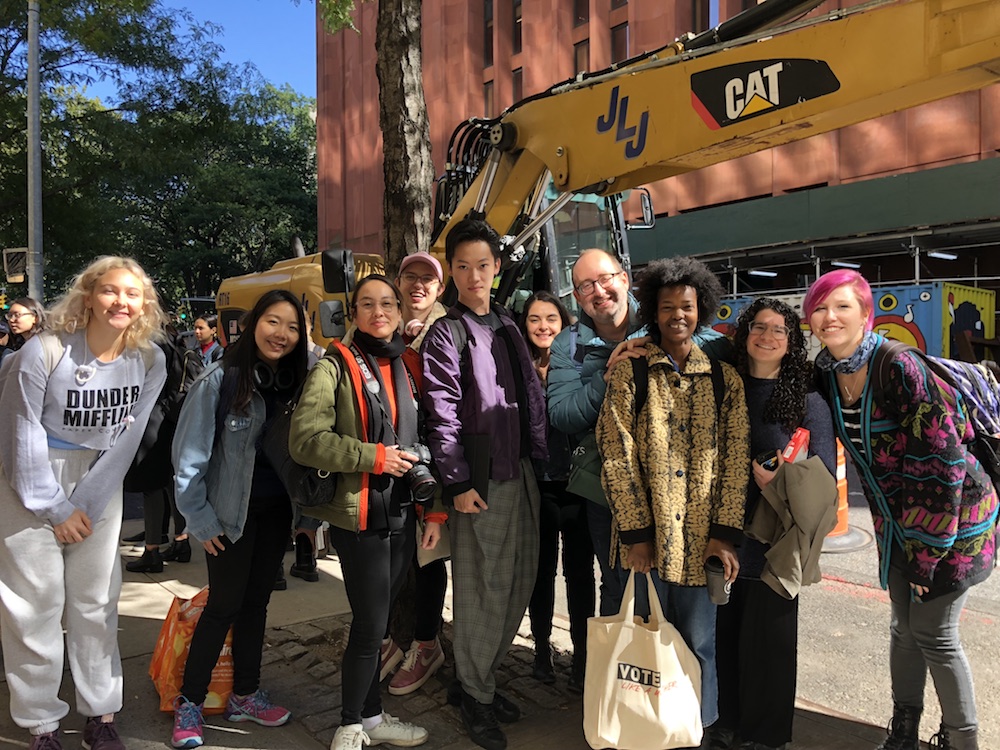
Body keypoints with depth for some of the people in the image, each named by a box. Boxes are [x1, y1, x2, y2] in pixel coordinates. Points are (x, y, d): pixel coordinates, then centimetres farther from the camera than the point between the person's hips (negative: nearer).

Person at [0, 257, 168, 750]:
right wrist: (55, 508, -10)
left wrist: (85, 505, -8)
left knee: (96, 600, 7)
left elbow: (126, 440, -5)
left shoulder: (149, 361, -9)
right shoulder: (43, 352, -19)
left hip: (99, 486, 3)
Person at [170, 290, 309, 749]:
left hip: (275, 512, 5)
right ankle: (189, 702, 22)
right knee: (224, 604, 4)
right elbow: (190, 454, -11)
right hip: (231, 513, -5)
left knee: (256, 599, 15)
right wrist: (200, 519, -10)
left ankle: (244, 694, 30)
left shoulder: (294, 382, 2)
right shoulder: (221, 379, -14)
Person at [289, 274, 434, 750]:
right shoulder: (336, 367, -7)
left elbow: (424, 443, 14)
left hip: (403, 513, 5)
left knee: (375, 620, 15)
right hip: (359, 515, -5)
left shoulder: (409, 366, 10)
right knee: (371, 624, 0)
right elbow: (305, 439, -17)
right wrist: (374, 457, -18)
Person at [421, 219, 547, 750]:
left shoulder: (507, 327, 15)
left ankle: (480, 677, 31)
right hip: (480, 478, -7)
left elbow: (532, 398, 16)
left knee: (520, 582, 13)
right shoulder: (446, 334, -5)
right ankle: (475, 696, 20)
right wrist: (457, 482, -16)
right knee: (481, 591, 1)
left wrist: (541, 459, 9)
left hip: (521, 472, 7)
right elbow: (442, 415, -11)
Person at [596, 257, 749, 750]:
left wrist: (725, 532, -4)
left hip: (702, 537, 1)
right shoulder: (629, 372, 0)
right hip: (646, 535, -1)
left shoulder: (724, 377, 7)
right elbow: (617, 454, -5)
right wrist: (636, 531, -9)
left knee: (699, 643, 8)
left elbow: (736, 458, 4)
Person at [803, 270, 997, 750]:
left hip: (951, 511, -6)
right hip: (897, 519, 7)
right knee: (904, 626, 16)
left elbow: (942, 460, -24)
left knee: (934, 632, 1)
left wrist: (926, 551, -20)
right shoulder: (825, 373, -4)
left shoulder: (900, 368, -25)